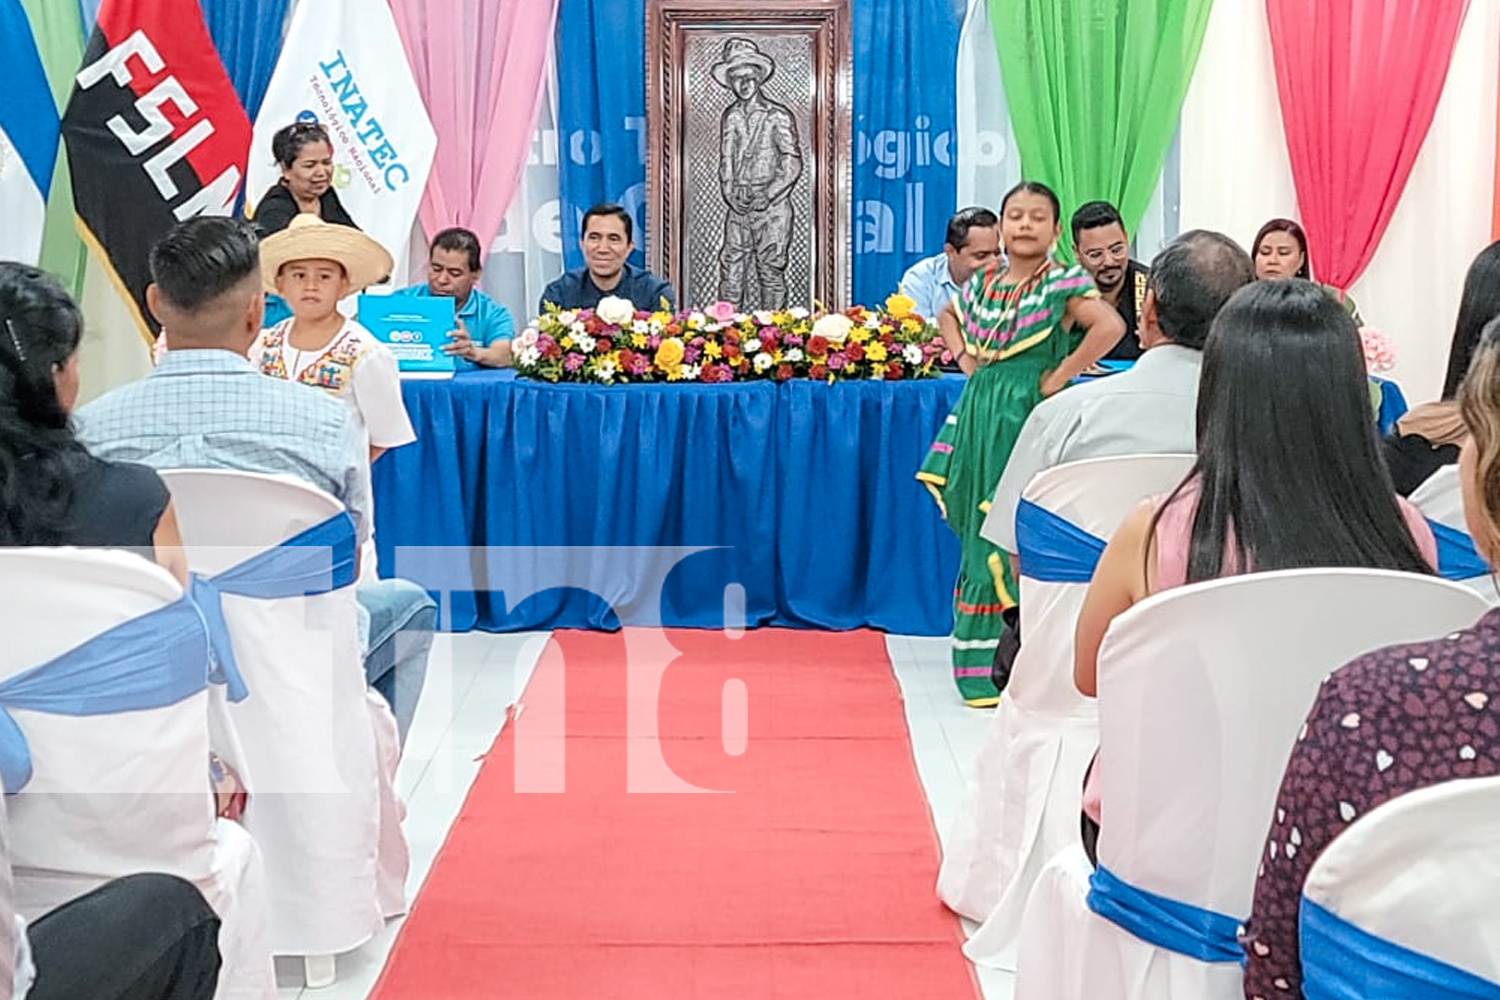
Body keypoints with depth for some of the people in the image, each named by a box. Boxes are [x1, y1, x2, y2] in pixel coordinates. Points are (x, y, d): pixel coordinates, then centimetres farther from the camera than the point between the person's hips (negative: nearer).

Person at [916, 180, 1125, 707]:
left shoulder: (1063, 284, -6)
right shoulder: (983, 283, 12)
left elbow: (1109, 326, -22)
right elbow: (948, 316, 33)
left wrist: (1061, 376, -17)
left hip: (1028, 413, -6)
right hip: (981, 411, 6)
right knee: (979, 533, 9)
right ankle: (980, 661, 19)